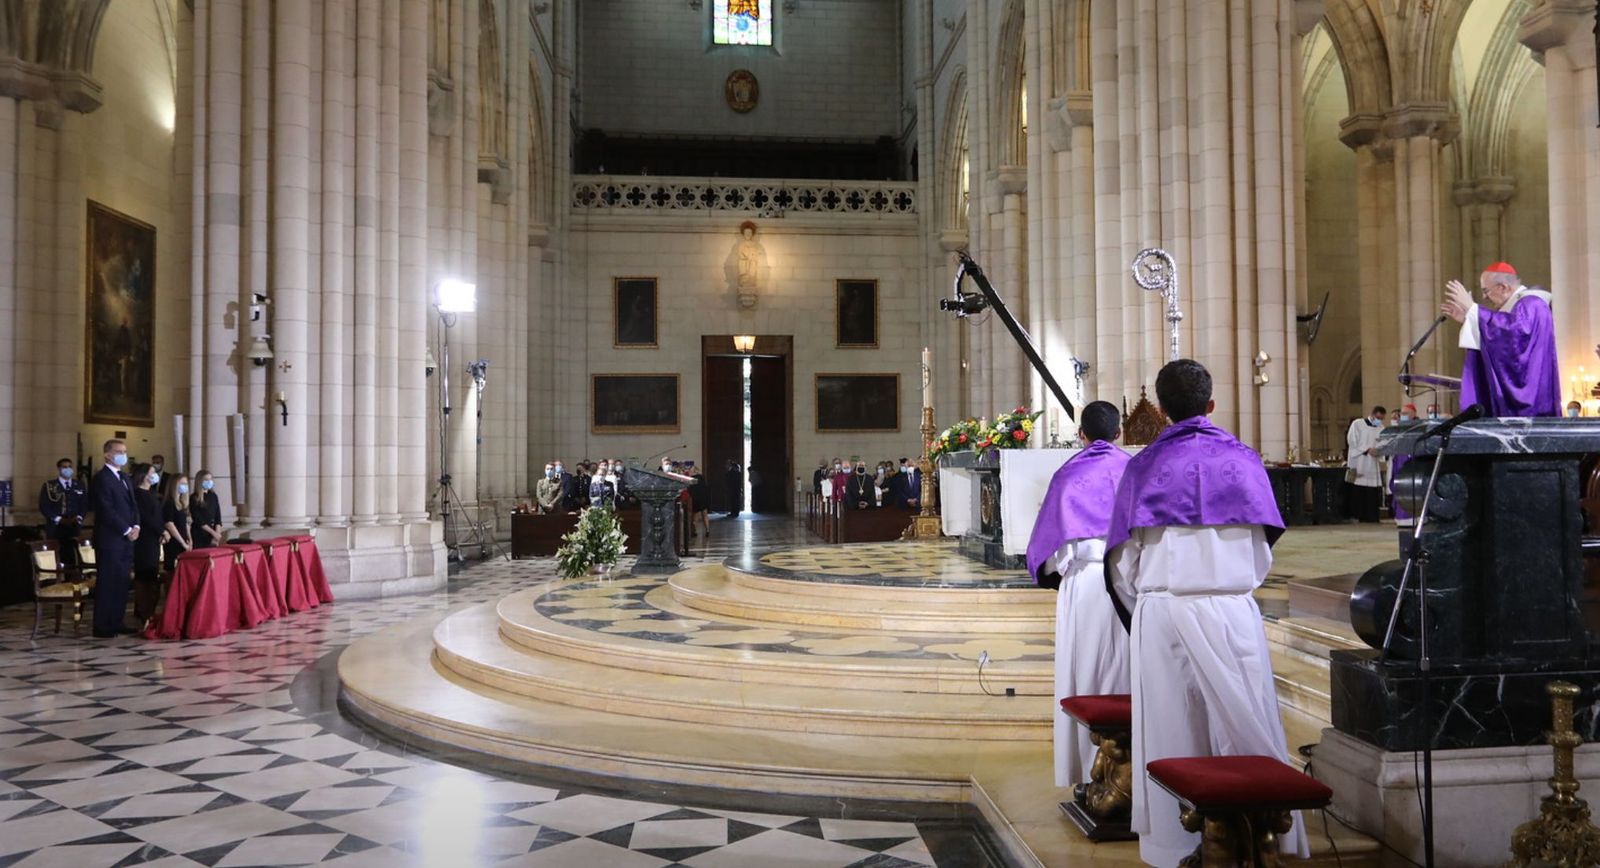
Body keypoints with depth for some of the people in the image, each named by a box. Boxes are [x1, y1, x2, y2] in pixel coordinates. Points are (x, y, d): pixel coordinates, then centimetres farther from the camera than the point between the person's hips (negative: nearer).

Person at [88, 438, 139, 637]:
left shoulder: (125, 479, 18)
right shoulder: (102, 478, -9)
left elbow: (133, 505, 19)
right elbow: (106, 510, -16)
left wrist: (135, 527, 2)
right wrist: (127, 530, -13)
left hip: (126, 539, 8)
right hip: (109, 539, -8)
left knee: (122, 582, 9)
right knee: (107, 582, -4)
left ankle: (116, 622, 15)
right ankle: (102, 626, 1)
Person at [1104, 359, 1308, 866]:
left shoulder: (1143, 467, 3)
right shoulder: (1243, 461, 5)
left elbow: (1123, 565, 2)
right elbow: (1262, 556, 9)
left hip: (1161, 613, 0)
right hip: (1232, 613, 0)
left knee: (1171, 735, 6)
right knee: (1245, 730, 7)